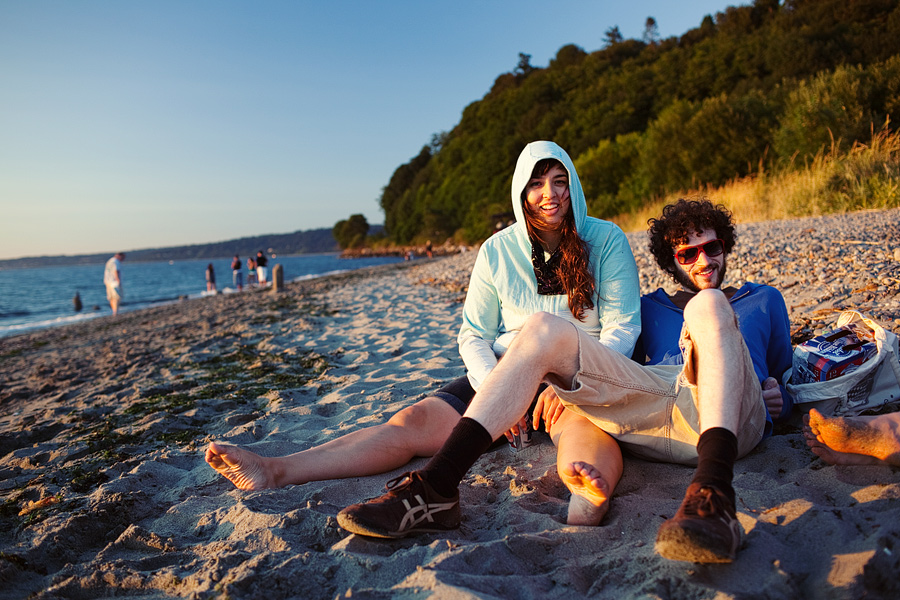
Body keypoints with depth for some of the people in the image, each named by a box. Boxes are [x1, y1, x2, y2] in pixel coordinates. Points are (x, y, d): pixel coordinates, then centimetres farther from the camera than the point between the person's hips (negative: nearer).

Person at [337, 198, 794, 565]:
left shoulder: (763, 300, 33)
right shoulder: (650, 308, 33)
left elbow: (783, 376, 34)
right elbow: (619, 365, 27)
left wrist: (782, 398, 12)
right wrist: (565, 386, 9)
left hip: (727, 418, -1)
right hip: (652, 416, 2)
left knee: (707, 306, -28)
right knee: (545, 329, -18)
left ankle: (712, 493, -51)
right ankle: (437, 488, -33)